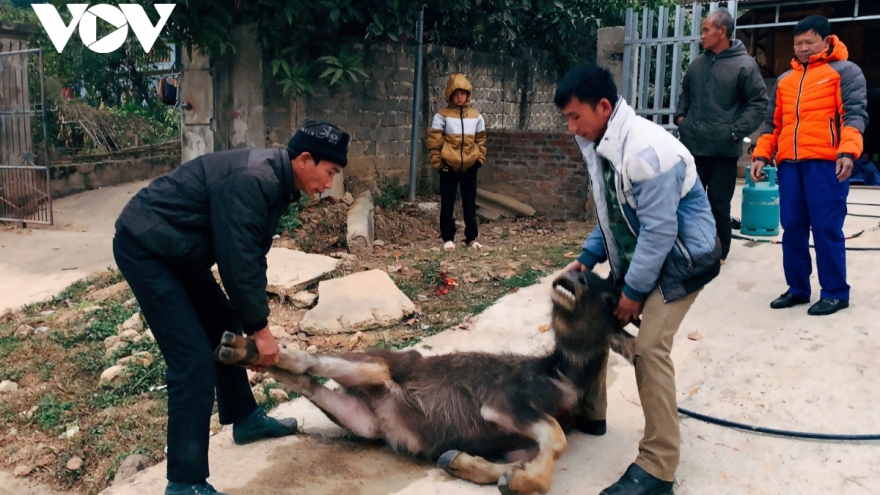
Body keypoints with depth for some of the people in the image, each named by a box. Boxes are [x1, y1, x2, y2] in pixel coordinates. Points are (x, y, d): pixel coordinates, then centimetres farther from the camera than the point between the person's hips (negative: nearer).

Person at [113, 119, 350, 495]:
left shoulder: (276, 182, 4)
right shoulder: (250, 181, -28)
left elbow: (252, 256, 8)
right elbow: (237, 261, -26)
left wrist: (252, 323, 6)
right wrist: (260, 327, -15)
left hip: (178, 249, 10)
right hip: (144, 248, -10)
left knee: (224, 327, 19)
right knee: (194, 360, -13)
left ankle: (245, 419, 38)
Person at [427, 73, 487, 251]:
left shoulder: (476, 116, 7)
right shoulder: (442, 116, -3)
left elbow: (481, 140, 13)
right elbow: (434, 140, -4)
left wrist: (480, 158, 2)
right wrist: (438, 162, -8)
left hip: (469, 167, 2)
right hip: (448, 166, -2)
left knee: (470, 204, 8)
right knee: (447, 204, 5)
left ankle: (471, 238, 17)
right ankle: (448, 238, 14)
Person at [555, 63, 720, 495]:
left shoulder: (647, 151, -29)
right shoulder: (600, 145, 0)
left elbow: (660, 230, -26)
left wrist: (635, 290, -19)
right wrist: (588, 257, 3)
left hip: (680, 258, -9)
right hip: (638, 254, 9)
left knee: (649, 347, -18)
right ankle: (589, 411, 30)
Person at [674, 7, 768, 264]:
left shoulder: (744, 65, -8)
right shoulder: (697, 64, 9)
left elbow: (759, 102, -9)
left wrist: (736, 131, -15)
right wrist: (680, 116, 8)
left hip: (723, 149, -5)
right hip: (692, 145, 5)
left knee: (719, 204, 4)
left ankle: (719, 253, 19)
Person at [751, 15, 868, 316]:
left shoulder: (845, 71, 6)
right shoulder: (785, 80, 22)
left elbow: (854, 112, -6)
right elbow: (772, 122, 22)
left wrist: (848, 151, -21)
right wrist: (761, 155, 8)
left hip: (826, 162, -5)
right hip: (789, 163, 5)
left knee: (826, 228, -5)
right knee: (792, 228, 5)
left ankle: (835, 293, 5)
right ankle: (797, 289, 16)